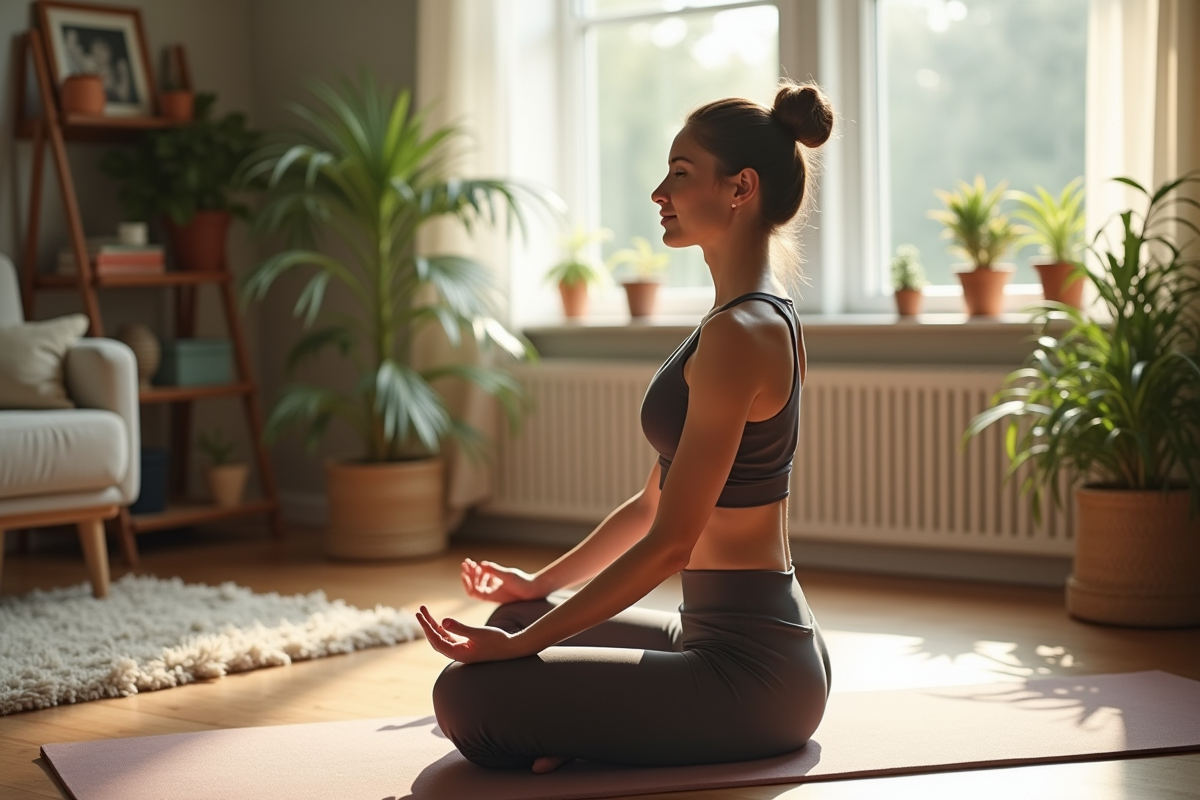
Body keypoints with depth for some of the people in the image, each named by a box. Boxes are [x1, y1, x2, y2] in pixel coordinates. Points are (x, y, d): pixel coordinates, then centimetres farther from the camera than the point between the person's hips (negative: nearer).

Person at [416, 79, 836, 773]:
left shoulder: (736, 334, -20)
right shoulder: (765, 318, 11)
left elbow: (669, 543, -21)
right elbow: (655, 502, 18)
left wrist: (519, 645, -17)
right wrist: (541, 585, 21)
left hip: (753, 669, -10)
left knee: (469, 696, -16)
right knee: (522, 616, 25)